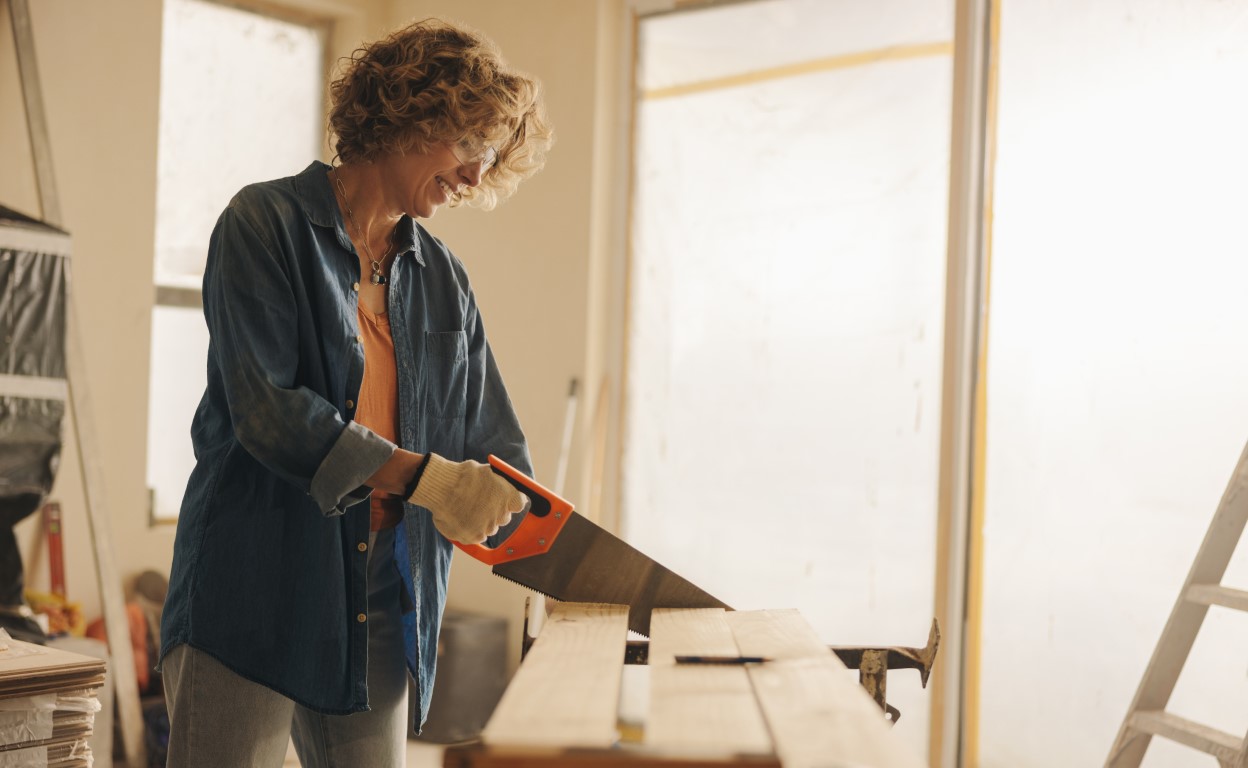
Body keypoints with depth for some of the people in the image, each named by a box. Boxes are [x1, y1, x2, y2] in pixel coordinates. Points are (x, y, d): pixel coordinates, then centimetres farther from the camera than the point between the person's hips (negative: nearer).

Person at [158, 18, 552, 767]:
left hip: (382, 615, 6)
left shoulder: (444, 279, 14)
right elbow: (263, 409, -15)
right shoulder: (267, 223, -3)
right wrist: (421, 475, -22)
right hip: (252, 597, -5)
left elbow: (493, 448, 11)